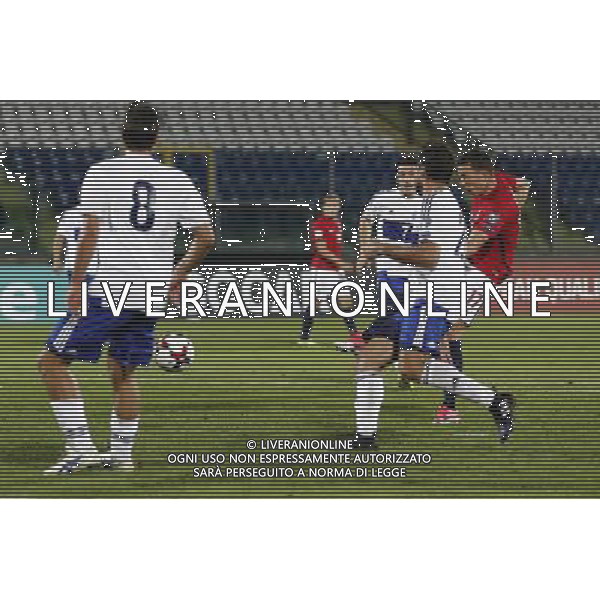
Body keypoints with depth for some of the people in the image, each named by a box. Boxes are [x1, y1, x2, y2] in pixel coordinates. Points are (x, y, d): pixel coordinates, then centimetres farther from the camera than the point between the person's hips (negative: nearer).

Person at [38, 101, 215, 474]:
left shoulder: (100, 174, -3)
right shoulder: (178, 181, 6)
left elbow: (91, 233, -11)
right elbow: (205, 238, 6)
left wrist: (77, 284, -6)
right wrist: (177, 279, 19)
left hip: (108, 291, -5)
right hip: (151, 296, 5)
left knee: (53, 361, 3)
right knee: (124, 371, 18)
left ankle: (80, 445, -7)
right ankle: (122, 452, 15)